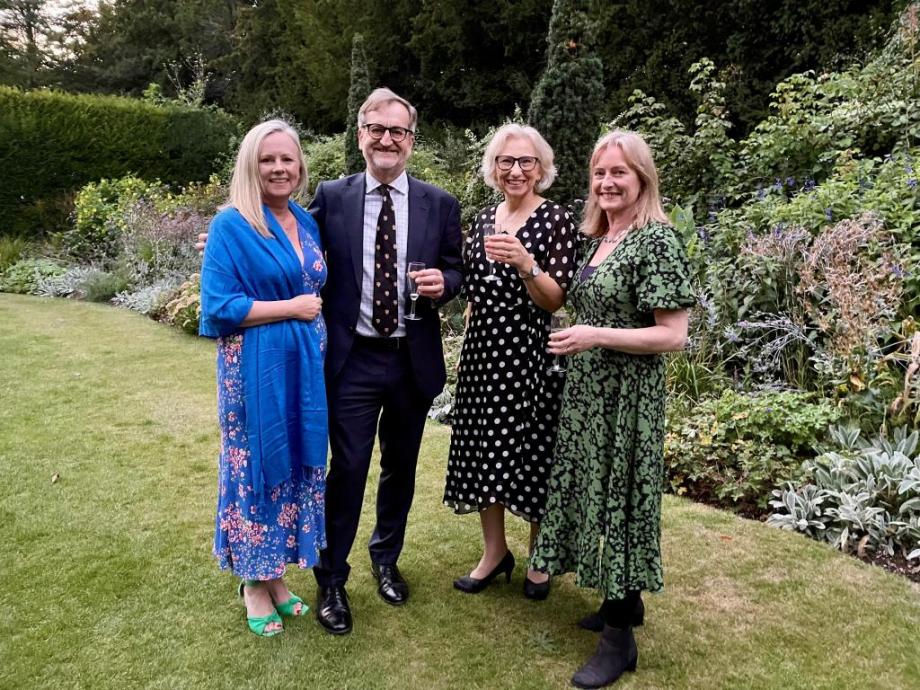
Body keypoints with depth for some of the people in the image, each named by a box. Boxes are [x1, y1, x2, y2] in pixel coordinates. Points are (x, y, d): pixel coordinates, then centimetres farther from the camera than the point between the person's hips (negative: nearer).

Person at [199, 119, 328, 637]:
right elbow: (220, 307, -15)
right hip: (257, 368, -6)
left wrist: (314, 311, 1)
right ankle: (254, 582, 25)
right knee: (256, 465, 6)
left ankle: (276, 574, 31)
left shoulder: (307, 223, 9)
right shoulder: (232, 225, -9)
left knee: (298, 464, 13)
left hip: (305, 364, 6)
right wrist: (290, 308, -15)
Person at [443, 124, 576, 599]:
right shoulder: (483, 219, 9)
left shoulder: (555, 220, -6)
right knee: (484, 450, 11)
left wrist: (525, 264, -28)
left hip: (531, 355, -5)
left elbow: (555, 300, -13)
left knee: (534, 453, 5)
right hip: (483, 352, 5)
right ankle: (495, 552, 29)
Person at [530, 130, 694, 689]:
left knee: (619, 498, 0)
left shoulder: (657, 239, -15)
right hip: (587, 391, 8)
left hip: (627, 396, -8)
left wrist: (596, 337, -22)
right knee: (595, 493, 16)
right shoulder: (599, 239, 10)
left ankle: (620, 640, 16)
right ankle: (623, 600, 35)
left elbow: (673, 335, -19)